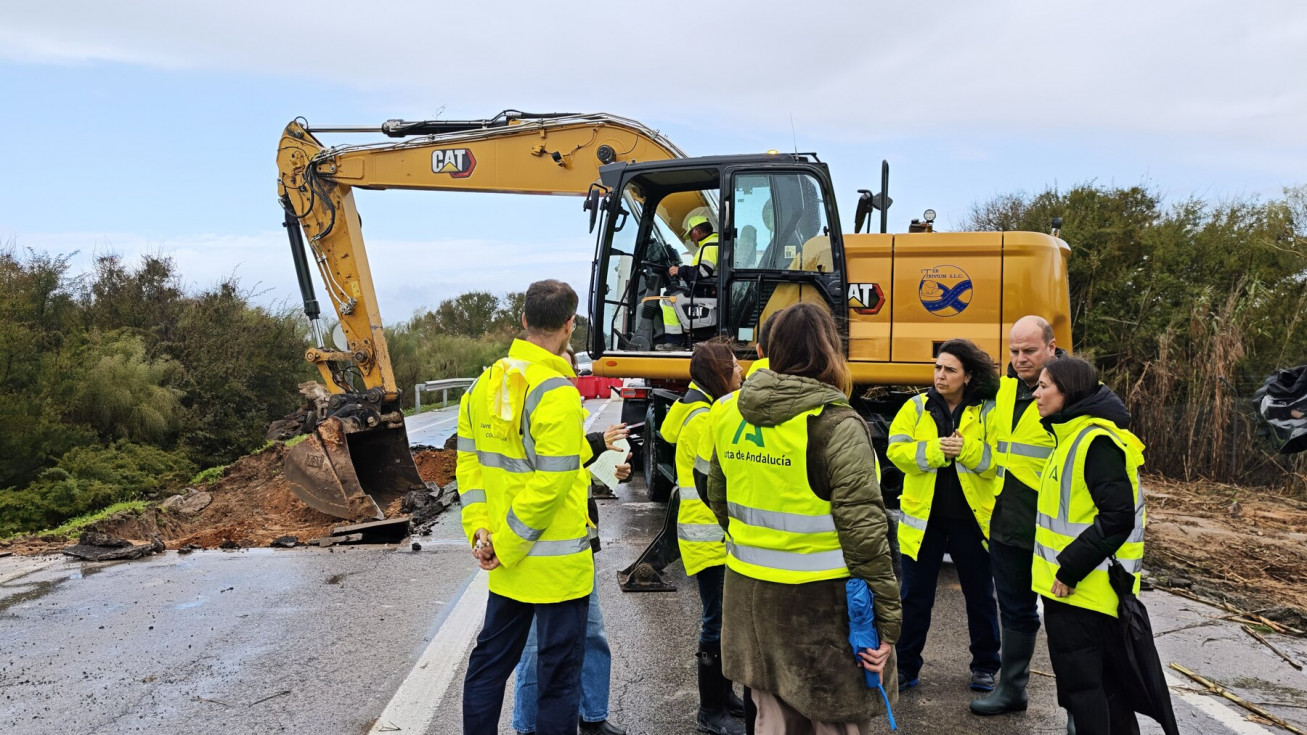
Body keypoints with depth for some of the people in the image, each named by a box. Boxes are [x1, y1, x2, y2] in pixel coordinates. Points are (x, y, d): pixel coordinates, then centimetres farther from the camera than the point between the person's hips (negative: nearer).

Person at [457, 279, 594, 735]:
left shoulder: (487, 381, 4)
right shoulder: (557, 393, -19)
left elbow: (469, 458, 6)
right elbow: (551, 482, -23)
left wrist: (479, 527, 2)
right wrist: (506, 544, -13)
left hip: (508, 564, 7)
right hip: (557, 561, -7)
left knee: (490, 658, 19)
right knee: (559, 672, 7)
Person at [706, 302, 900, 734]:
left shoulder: (730, 412, 3)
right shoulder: (836, 424, -15)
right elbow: (863, 531, -17)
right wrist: (887, 618, -10)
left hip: (748, 592, 6)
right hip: (818, 599, -6)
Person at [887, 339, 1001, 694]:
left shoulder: (987, 411, -2)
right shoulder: (916, 407, 2)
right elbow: (896, 450, -8)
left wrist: (967, 450, -23)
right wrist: (935, 450, -20)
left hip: (972, 518, -1)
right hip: (923, 517, 1)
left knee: (980, 597, 14)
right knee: (915, 597, 9)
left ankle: (985, 666, 32)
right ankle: (906, 667, 22)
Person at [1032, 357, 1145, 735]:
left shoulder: (1097, 442, -18)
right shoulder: (1073, 435, 12)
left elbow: (1117, 517, -24)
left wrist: (1070, 568, -21)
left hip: (1082, 589, -10)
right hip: (1070, 583, 10)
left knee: (1080, 683, -1)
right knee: (1108, 676, 19)